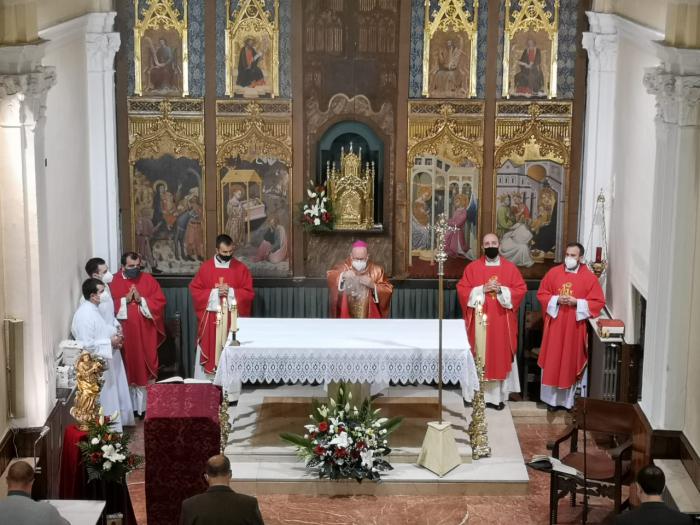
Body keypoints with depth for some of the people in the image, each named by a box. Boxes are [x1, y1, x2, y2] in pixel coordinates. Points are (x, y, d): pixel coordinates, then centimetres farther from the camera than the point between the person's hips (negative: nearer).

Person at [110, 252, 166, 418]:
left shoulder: (149, 280, 4)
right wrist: (125, 300, -15)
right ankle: (129, 407, 13)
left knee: (146, 370, 3)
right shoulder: (114, 282, 1)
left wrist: (141, 300, -15)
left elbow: (160, 302, -2)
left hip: (146, 334, 1)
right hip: (124, 334, 0)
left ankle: (145, 406, 10)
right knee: (128, 370, 5)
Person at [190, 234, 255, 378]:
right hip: (211, 317, 0)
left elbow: (249, 293, -1)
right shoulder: (205, 267, 2)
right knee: (210, 348, 0)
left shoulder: (240, 268, 2)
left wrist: (230, 291, -15)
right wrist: (214, 292, -12)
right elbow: (195, 290, 0)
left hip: (233, 317, 0)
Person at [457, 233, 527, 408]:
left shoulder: (510, 268, 4)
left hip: (502, 322, 1)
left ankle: (499, 396, 8)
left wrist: (502, 290, -14)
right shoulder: (472, 267, 3)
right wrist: (482, 289, -14)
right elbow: (462, 290, -1)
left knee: (501, 356, 2)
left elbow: (521, 290, 0)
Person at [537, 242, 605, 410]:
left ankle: (568, 399, 17)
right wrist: (556, 300, -13)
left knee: (571, 362, 6)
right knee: (552, 362, 5)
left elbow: (599, 302, -6)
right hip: (554, 324, 2)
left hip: (575, 327, -1)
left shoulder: (589, 277, -4)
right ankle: (552, 398, 16)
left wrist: (577, 302, -17)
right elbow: (541, 294, 5)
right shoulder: (553, 273, 2)